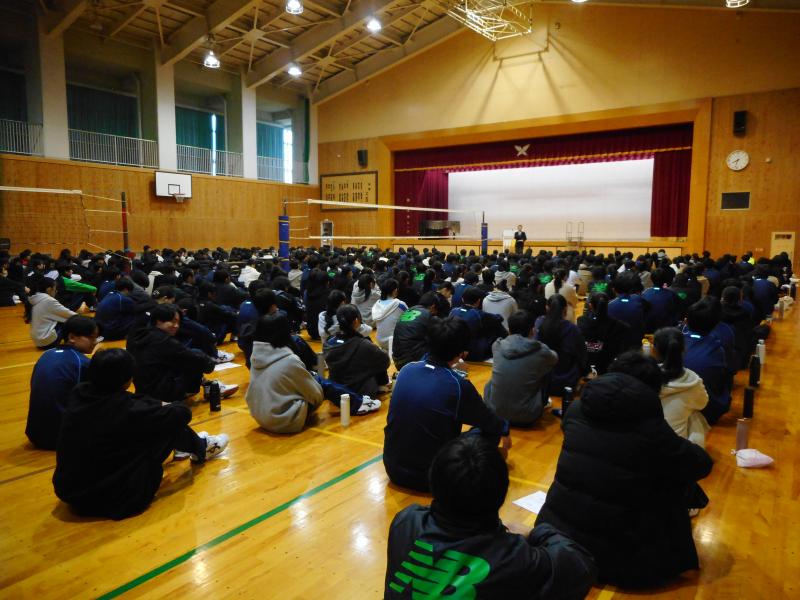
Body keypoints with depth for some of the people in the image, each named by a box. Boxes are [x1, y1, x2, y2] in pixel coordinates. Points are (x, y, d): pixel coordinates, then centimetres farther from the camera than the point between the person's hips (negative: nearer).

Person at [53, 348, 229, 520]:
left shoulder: (78, 395, -7)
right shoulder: (128, 411, -23)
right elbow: (182, 413, -8)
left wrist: (157, 405, 12)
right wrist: (164, 407, 14)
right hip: (117, 501, -7)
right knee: (169, 423, -1)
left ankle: (195, 445, 40)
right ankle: (200, 450, 30)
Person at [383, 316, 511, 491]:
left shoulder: (406, 370, -5)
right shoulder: (458, 385, -20)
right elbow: (488, 421, 0)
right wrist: (505, 428, 25)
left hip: (392, 467, 5)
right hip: (428, 476, -5)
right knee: (491, 431, 7)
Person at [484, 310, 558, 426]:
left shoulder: (497, 346, -4)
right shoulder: (541, 351, -10)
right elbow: (555, 358, 16)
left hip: (495, 412, 2)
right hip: (526, 417, -2)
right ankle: (542, 405, 38)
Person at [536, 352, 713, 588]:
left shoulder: (576, 409, -1)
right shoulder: (651, 428, -15)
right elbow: (703, 464, -1)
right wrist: (672, 443, 19)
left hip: (555, 531, 5)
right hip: (614, 554, -4)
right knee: (676, 482, 15)